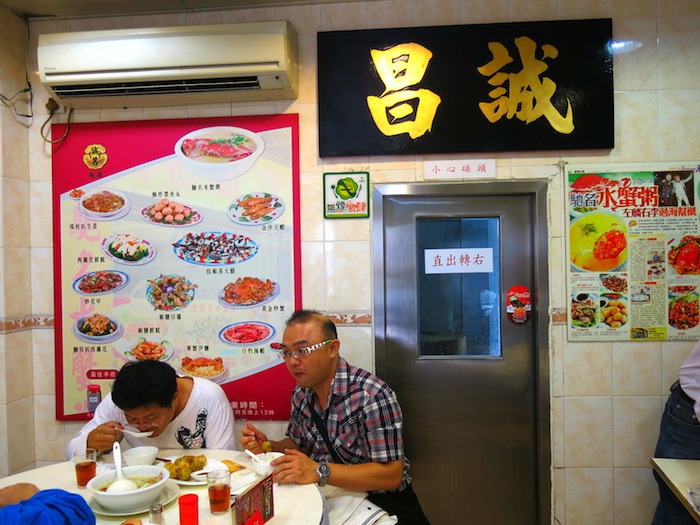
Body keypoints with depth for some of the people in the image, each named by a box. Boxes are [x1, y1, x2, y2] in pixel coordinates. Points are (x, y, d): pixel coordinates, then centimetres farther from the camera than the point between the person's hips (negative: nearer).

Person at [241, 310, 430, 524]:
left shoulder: (372, 395, -24)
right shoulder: (300, 394, -1)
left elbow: (390, 475, -25)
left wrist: (319, 471, -33)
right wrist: (268, 447, -7)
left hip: (383, 505, -4)